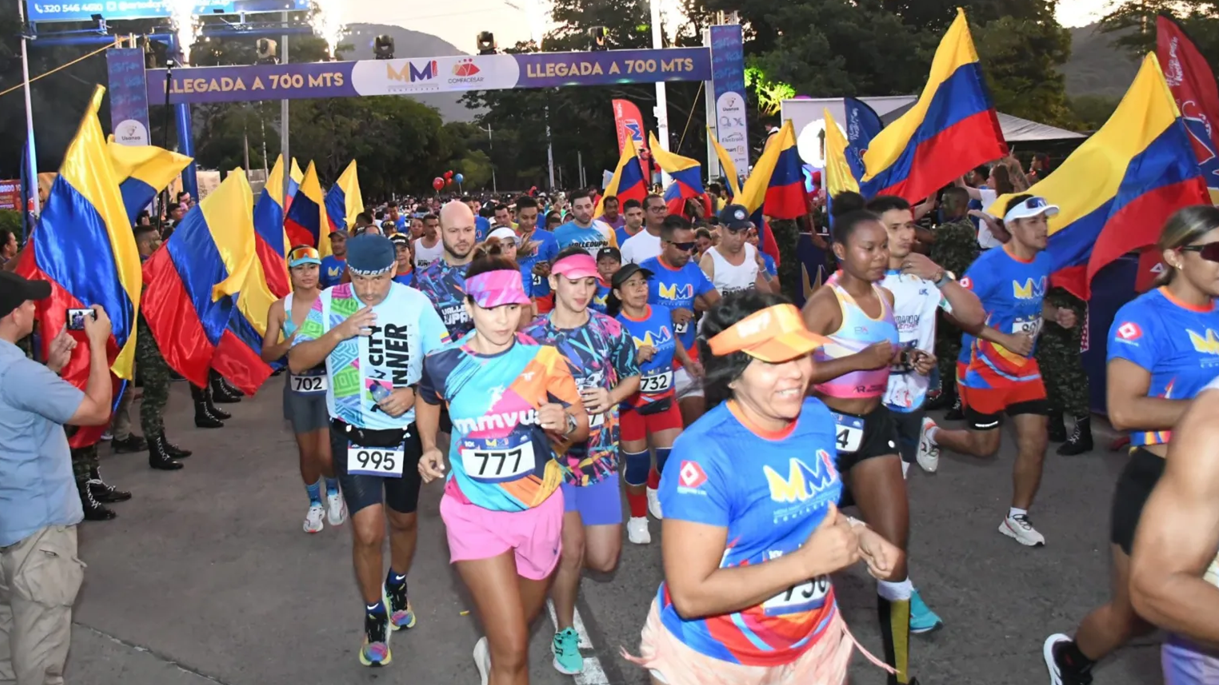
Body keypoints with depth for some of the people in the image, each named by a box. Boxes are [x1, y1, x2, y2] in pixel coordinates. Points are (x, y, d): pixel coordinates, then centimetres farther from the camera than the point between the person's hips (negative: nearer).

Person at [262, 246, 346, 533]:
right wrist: (291, 342, -22)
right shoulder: (279, 308, -4)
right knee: (307, 452, 13)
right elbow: (267, 354, -4)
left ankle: (333, 491, 26)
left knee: (326, 453, -8)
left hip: (329, 385, -2)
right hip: (298, 387, 2)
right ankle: (314, 503, 38)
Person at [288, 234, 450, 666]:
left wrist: (414, 392, -23)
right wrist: (339, 332, -24)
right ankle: (375, 614, 17)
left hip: (404, 433, 1)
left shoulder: (415, 304, -10)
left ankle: (398, 585, 49)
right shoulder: (328, 303, -8)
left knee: (404, 519, 19)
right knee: (368, 531, -9)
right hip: (354, 435, -1)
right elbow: (296, 362, -10)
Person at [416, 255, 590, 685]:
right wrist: (429, 447, 1)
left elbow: (581, 425, -9)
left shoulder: (544, 359, -12)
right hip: (475, 511, -2)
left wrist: (564, 423, -30)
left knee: (525, 617, 26)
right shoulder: (443, 363, -10)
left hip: (539, 509, 2)